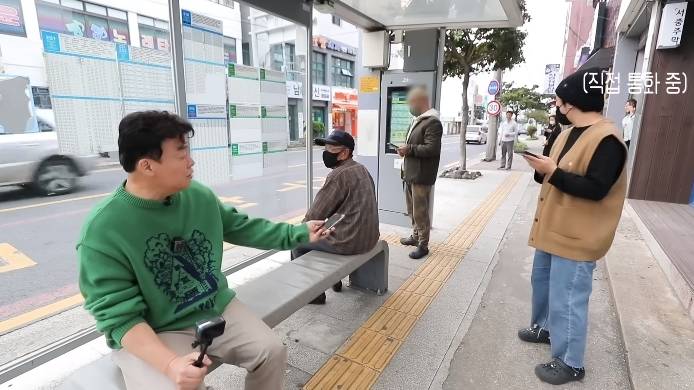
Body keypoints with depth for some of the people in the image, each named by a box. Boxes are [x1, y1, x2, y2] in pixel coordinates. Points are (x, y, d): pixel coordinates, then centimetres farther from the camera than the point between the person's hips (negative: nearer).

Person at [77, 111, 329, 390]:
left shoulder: (199, 195, -6)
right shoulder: (102, 231, -21)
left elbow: (243, 228, 6)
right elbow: (120, 316, -20)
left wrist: (298, 233, 6)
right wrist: (170, 363, -33)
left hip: (215, 308, 4)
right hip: (149, 335, -4)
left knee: (272, 351, -5)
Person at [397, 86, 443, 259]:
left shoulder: (433, 122, -14)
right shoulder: (417, 120, 17)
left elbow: (432, 149, -23)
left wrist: (409, 149, -17)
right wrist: (405, 150, 7)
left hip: (421, 176, -10)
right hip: (411, 173, 10)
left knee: (420, 212, -2)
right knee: (412, 210, 19)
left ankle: (423, 245, 9)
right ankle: (416, 236, 35)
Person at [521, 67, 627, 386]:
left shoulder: (606, 139, -19)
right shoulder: (569, 133, 11)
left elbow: (595, 189, -27)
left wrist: (551, 171, -27)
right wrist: (542, 167, -5)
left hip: (577, 237, -10)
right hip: (553, 229, 10)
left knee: (567, 298, -1)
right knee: (542, 280, 23)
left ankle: (570, 363, 16)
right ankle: (543, 327, 45)